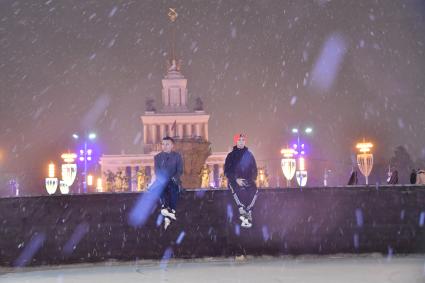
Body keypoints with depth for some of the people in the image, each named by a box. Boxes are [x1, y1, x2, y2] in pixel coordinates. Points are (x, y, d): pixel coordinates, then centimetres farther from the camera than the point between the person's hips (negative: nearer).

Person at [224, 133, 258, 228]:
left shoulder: (249, 155, 12)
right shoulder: (231, 156, 6)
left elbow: (254, 170, 17)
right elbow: (227, 171, 2)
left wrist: (252, 179, -1)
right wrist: (236, 179, -11)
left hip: (248, 181, 3)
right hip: (234, 180, -3)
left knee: (254, 191, -27)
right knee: (238, 190, -33)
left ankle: (248, 213, -25)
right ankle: (245, 215, -35)